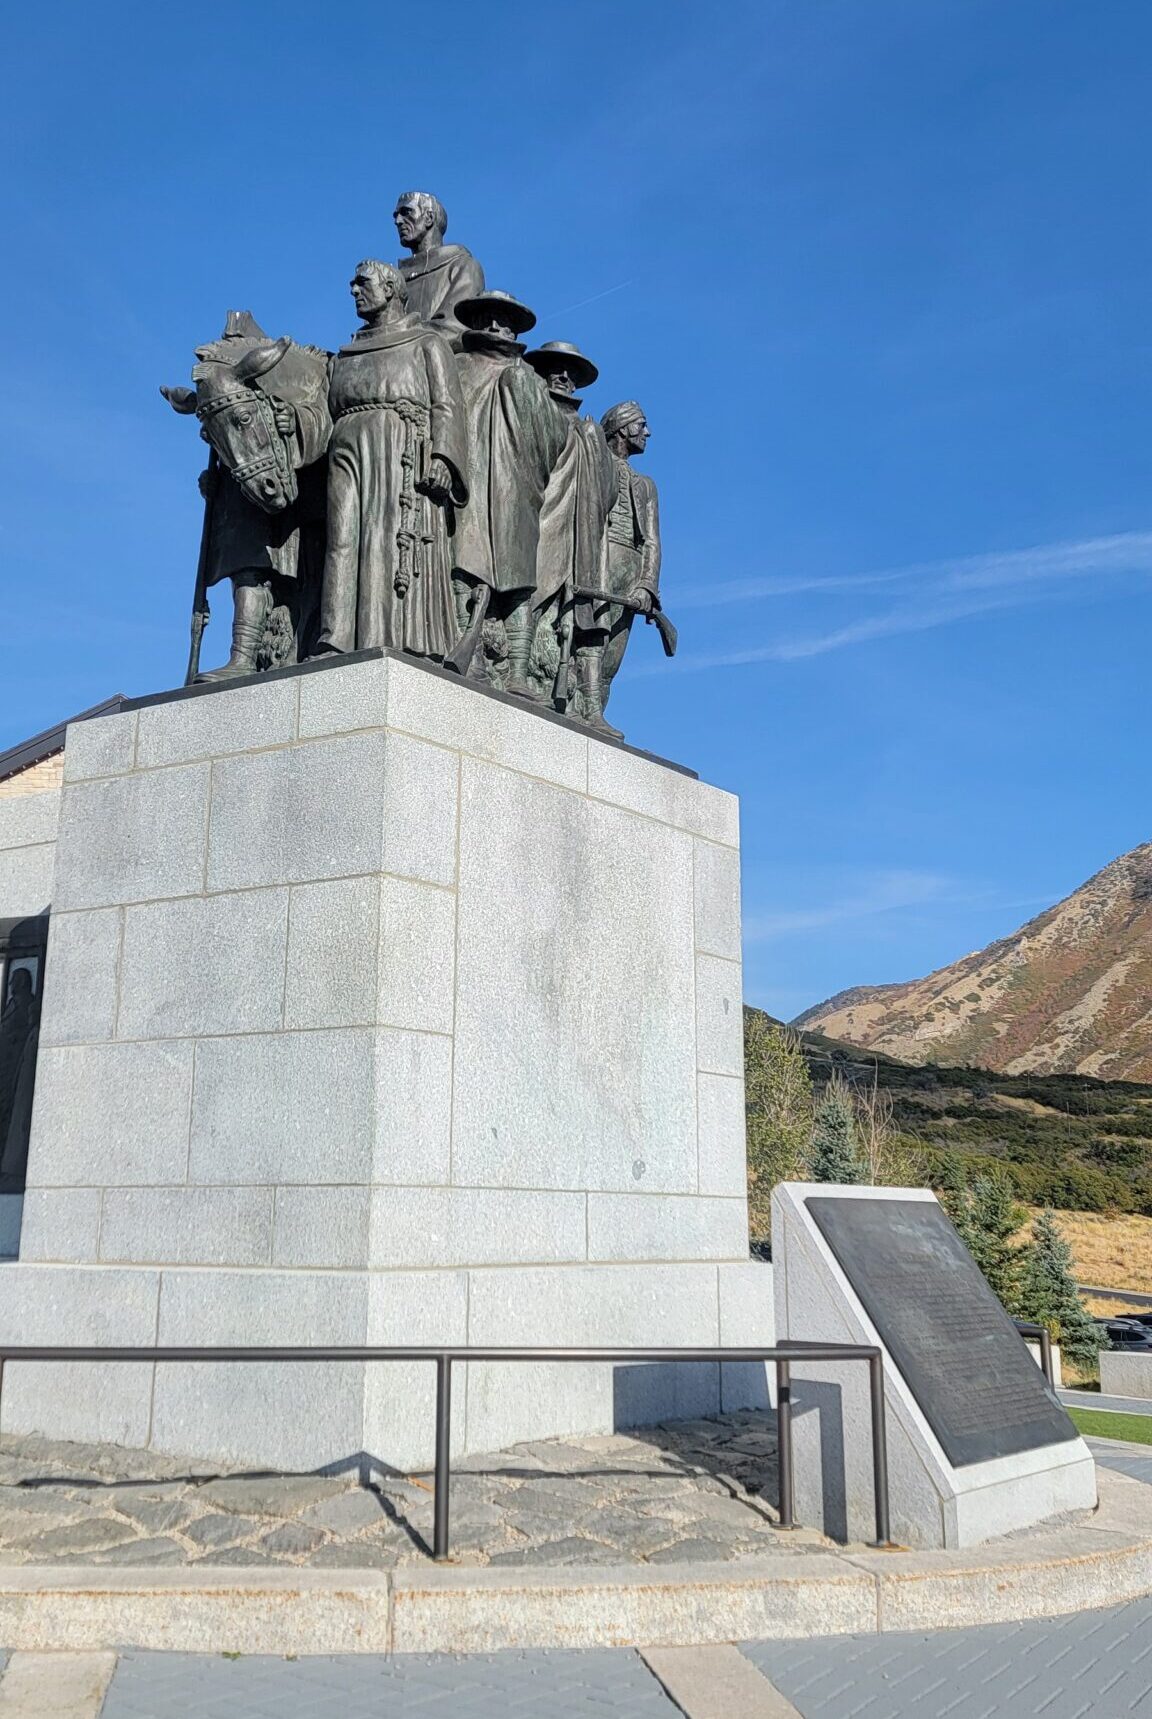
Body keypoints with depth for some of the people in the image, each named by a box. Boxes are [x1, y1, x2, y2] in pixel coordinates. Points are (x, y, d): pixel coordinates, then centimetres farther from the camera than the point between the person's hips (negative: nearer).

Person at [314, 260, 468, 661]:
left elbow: (446, 406, 3)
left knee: (397, 543, -19)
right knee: (343, 540, -12)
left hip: (404, 450, -5)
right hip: (350, 449, 5)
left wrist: (441, 458, -14)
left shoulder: (427, 343, 16)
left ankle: (403, 652, -28)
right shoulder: (346, 355, 31)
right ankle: (336, 648, -23)